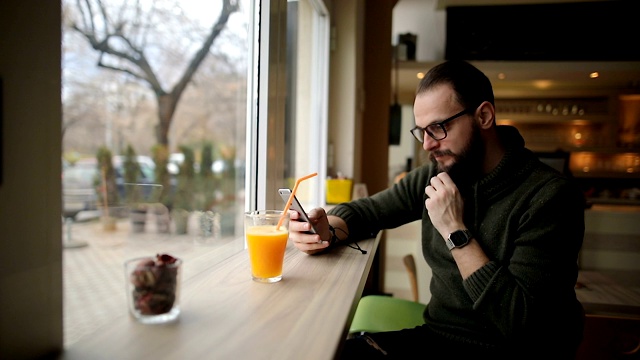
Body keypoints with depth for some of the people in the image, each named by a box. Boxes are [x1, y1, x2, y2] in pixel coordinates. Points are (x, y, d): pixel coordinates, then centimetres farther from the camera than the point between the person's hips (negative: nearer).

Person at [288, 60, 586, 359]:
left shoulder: (550, 196, -17)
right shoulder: (437, 176, 0)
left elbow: (521, 325, -22)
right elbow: (364, 210, 11)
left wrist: (456, 232, -21)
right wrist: (328, 232, -12)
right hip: (438, 335, 5)